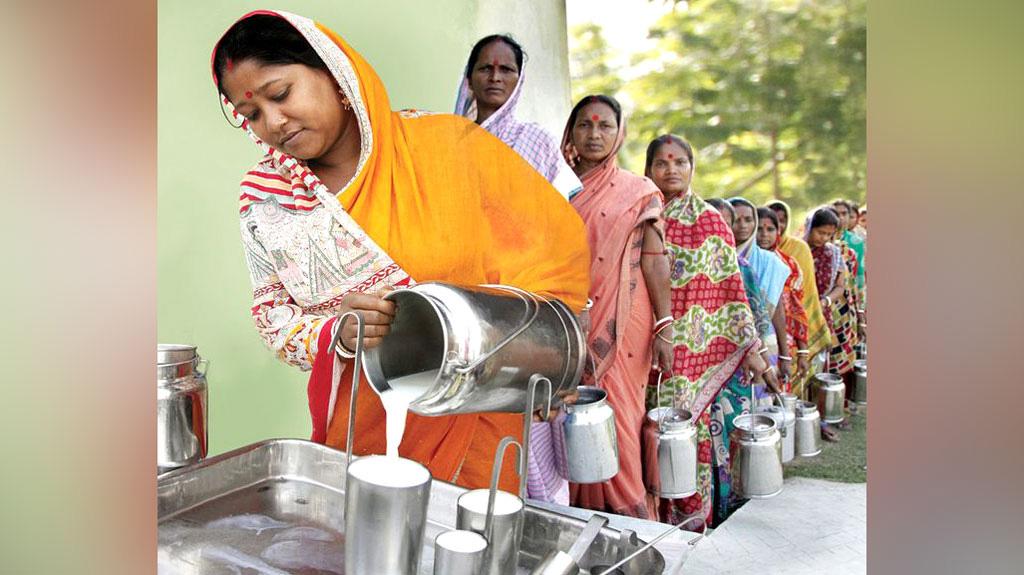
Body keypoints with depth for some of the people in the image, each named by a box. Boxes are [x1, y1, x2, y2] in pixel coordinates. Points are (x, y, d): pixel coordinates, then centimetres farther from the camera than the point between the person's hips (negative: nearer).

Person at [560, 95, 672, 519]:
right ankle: (577, 510, 17)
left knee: (616, 418, -5)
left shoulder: (639, 192, 5)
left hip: (619, 325, -3)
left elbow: (654, 261, 0)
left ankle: (628, 517, 8)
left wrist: (664, 327, -8)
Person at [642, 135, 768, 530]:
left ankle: (691, 520, 15)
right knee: (655, 432, 3)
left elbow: (731, 285, 2)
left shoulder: (710, 221, 4)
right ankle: (657, 519, 19)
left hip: (694, 349, -2)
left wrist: (749, 347, -1)